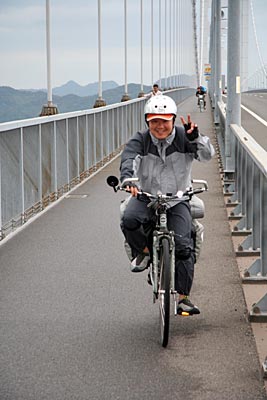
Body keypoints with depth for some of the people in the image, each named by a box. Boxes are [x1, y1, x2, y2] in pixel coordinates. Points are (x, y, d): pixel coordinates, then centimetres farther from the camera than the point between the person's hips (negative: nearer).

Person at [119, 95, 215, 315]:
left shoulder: (183, 138, -4)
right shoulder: (141, 140, -6)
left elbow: (207, 154, -17)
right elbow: (128, 158, -24)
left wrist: (195, 137, -36)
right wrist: (128, 179, -45)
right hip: (146, 196, 0)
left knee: (183, 245, -16)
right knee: (129, 220, -31)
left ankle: (183, 296, -5)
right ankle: (143, 251, 2)